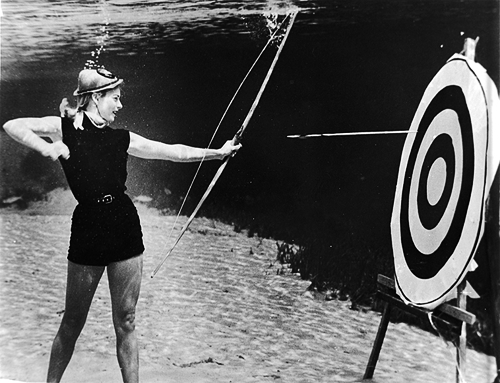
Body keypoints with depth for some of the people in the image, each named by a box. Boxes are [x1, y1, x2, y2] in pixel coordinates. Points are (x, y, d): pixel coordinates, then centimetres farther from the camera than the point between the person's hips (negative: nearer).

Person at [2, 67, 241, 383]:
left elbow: (173, 151, 11)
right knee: (73, 322, 9)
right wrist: (47, 148, -19)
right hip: (87, 230, -3)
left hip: (126, 229, 3)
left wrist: (219, 152, 11)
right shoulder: (64, 127, 1)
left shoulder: (121, 139, 9)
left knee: (125, 322, 9)